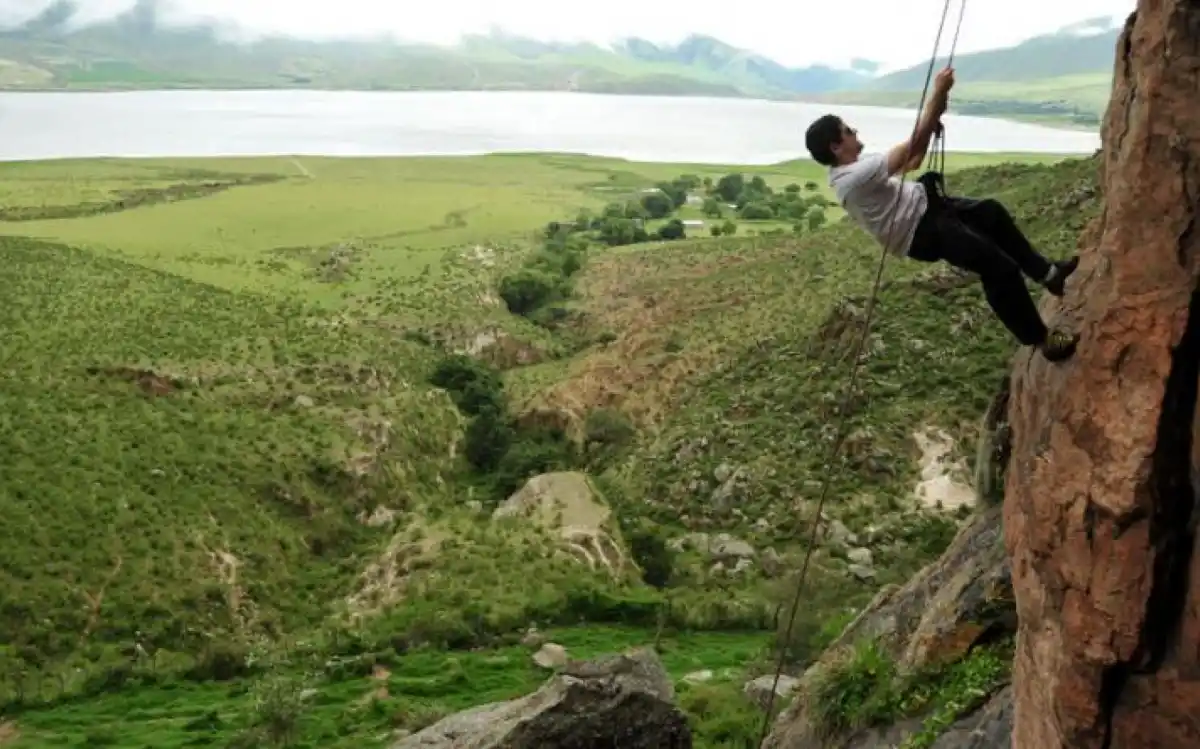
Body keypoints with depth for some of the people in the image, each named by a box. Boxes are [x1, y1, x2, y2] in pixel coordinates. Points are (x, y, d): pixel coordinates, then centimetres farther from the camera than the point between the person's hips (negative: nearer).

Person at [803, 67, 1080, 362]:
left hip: (926, 206, 11)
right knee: (1000, 268, -15)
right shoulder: (855, 178, -28)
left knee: (991, 211, 23)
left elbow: (911, 161, 14)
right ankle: (1041, 339, 1)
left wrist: (932, 118, 1)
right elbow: (912, 148, -31)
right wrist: (937, 94, -25)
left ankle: (1046, 272, 35)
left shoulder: (855, 168, 6)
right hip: (923, 232, -11)